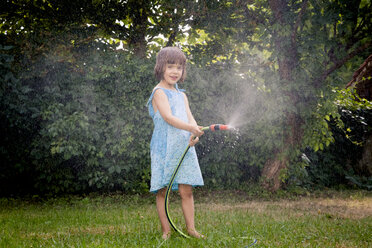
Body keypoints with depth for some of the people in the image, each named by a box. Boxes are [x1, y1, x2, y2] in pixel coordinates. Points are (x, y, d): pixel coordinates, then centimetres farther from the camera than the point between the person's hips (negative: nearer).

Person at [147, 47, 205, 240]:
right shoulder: (159, 92, -4)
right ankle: (166, 231, 8)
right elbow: (168, 117, -18)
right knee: (162, 191, 1)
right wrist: (190, 128, -30)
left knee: (186, 190, 5)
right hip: (164, 148, -6)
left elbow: (189, 117, 7)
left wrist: (194, 135, -15)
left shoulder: (182, 95, 18)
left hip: (183, 147, 6)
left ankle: (191, 228, 11)